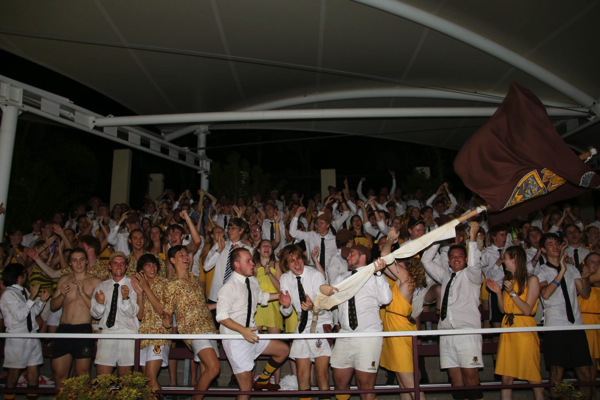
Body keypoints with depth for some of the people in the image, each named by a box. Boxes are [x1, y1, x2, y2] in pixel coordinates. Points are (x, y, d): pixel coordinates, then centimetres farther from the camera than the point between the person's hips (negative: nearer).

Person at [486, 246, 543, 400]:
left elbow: (527, 310, -10)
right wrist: (499, 292, -1)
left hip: (525, 329, -5)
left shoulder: (531, 279, -3)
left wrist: (512, 292, -16)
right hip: (508, 329, 5)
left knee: (533, 376, 2)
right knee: (506, 378, 4)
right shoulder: (508, 280, 13)